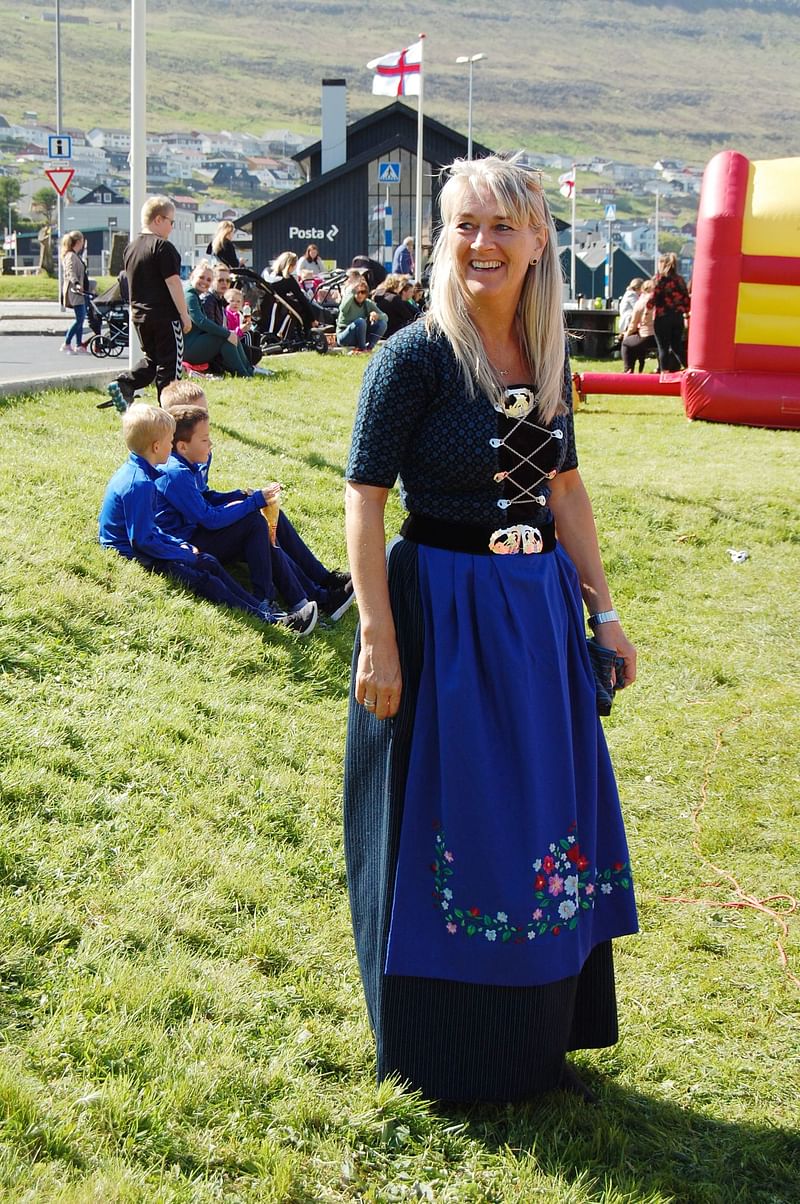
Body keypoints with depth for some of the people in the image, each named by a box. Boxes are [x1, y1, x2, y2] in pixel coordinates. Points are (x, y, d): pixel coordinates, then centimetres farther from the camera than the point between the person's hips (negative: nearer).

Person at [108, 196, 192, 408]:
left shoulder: (131, 247, 10)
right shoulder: (163, 247, -15)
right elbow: (173, 282, -17)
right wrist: (184, 314, -13)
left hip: (140, 315, 8)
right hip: (165, 315, -8)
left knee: (151, 358, 20)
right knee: (169, 363, 1)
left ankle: (123, 384, -1)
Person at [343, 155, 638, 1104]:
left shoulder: (546, 357, 5)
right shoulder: (416, 356, -13)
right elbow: (364, 499, -14)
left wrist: (601, 610, 13)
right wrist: (378, 640, -19)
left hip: (541, 611, 6)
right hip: (443, 614, -6)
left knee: (547, 821, 14)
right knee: (446, 834, 5)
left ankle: (537, 1042, 32)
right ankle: (446, 1054, 24)